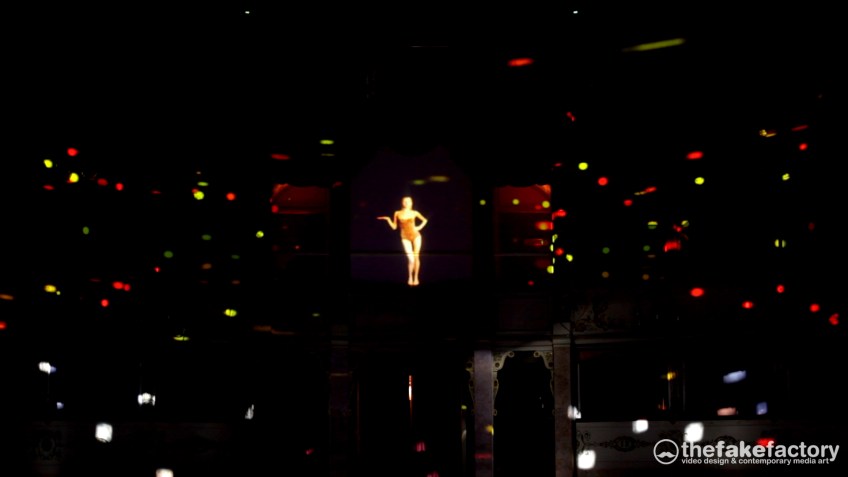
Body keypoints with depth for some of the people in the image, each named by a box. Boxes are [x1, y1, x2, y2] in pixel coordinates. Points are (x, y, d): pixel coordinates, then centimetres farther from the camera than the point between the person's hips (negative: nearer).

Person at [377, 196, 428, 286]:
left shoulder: (414, 213, 1)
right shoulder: (397, 213, 1)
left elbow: (424, 220, 16)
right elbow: (394, 227, 3)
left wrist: (419, 227, 2)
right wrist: (387, 219, -7)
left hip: (416, 236, 1)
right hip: (405, 238, -1)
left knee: (416, 257, -1)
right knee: (411, 259, -11)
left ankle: (416, 278, 12)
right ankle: (410, 277, 12)